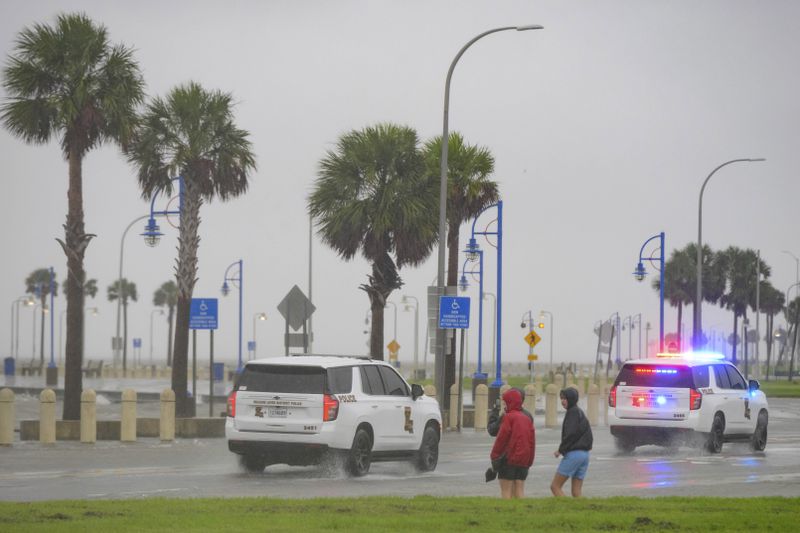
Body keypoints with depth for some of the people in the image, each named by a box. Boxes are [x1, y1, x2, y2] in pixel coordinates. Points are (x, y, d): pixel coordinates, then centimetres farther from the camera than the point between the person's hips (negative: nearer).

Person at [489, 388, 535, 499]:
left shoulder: (508, 417, -10)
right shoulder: (527, 419, 11)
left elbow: (501, 439, -12)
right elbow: (532, 441, 12)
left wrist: (494, 456, -5)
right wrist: (529, 460, 17)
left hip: (509, 458, -6)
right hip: (523, 460, 6)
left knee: (506, 491, -2)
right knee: (519, 490, 7)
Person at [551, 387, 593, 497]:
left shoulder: (573, 412, -9)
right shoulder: (580, 413, 19)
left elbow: (570, 434, -18)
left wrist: (561, 450, -6)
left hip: (573, 454, -9)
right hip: (584, 454, 9)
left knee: (555, 486, -3)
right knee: (576, 492, 8)